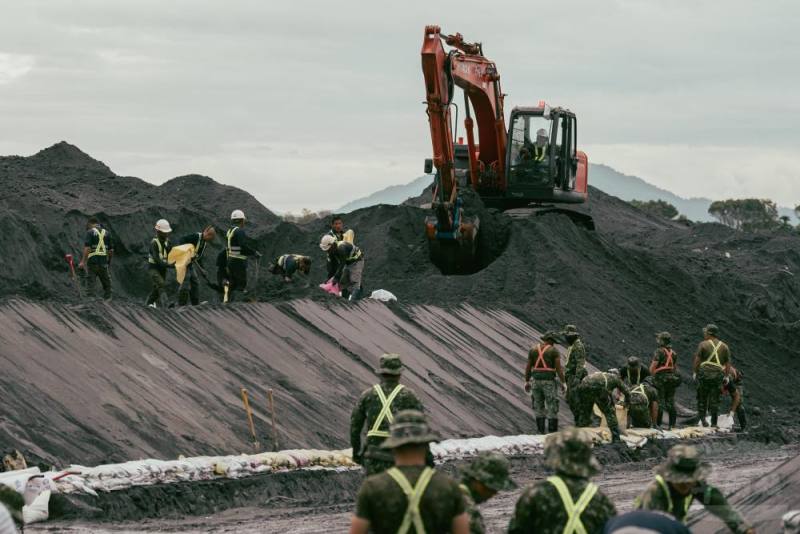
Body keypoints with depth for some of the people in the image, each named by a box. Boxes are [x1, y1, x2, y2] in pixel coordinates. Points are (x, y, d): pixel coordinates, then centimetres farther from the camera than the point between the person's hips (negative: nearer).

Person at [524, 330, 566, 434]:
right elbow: (559, 368, -10)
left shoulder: (533, 349, 5)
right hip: (549, 382, -4)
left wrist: (527, 382, 13)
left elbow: (528, 366, 6)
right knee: (552, 408, 2)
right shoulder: (554, 350, -6)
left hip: (537, 381, 4)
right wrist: (563, 383, -4)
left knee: (538, 407, 12)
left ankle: (541, 431, 10)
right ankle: (552, 432, -1)